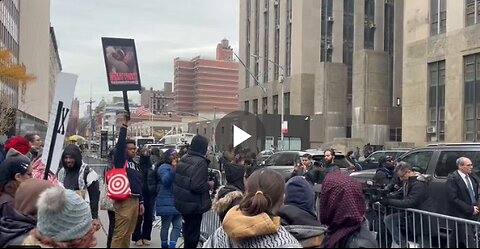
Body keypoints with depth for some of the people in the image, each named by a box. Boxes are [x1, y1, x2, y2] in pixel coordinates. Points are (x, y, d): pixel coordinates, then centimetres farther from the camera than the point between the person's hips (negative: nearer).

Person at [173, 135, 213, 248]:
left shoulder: (183, 159, 3)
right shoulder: (201, 162, -22)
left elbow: (178, 179, 12)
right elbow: (197, 186, -29)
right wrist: (209, 185, -11)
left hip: (182, 202, 8)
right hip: (194, 204, -8)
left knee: (187, 229, 24)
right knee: (193, 233, 7)